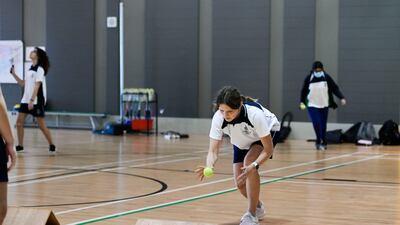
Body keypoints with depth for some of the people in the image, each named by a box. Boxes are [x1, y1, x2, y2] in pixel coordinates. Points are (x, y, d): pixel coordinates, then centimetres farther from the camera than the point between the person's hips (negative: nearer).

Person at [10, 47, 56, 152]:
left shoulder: (40, 69, -10)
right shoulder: (30, 69, 13)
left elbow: (37, 86, -17)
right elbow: (23, 84, 18)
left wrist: (32, 100, -23)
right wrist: (14, 74, 7)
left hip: (36, 101, -8)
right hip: (25, 100, 8)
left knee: (41, 125, -4)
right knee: (19, 122, 1)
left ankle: (51, 145, 9)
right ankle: (20, 146, 8)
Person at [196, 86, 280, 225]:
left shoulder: (254, 114, -42)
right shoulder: (218, 118, -33)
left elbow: (268, 150, -35)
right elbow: (213, 150, -34)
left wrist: (254, 165, -51)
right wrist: (209, 167, -55)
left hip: (267, 133, -4)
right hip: (241, 143, 4)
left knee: (249, 161, -32)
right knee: (240, 184, -4)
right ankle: (258, 207, 30)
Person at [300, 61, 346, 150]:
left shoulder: (327, 77, -7)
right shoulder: (308, 78, -9)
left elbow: (335, 88, -6)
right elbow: (304, 91, 1)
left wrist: (342, 97, -17)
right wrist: (302, 102, -8)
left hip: (324, 105, 2)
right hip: (312, 105, -2)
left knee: (323, 125, 7)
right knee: (316, 123, -16)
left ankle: (323, 142, 22)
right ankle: (319, 141, 0)